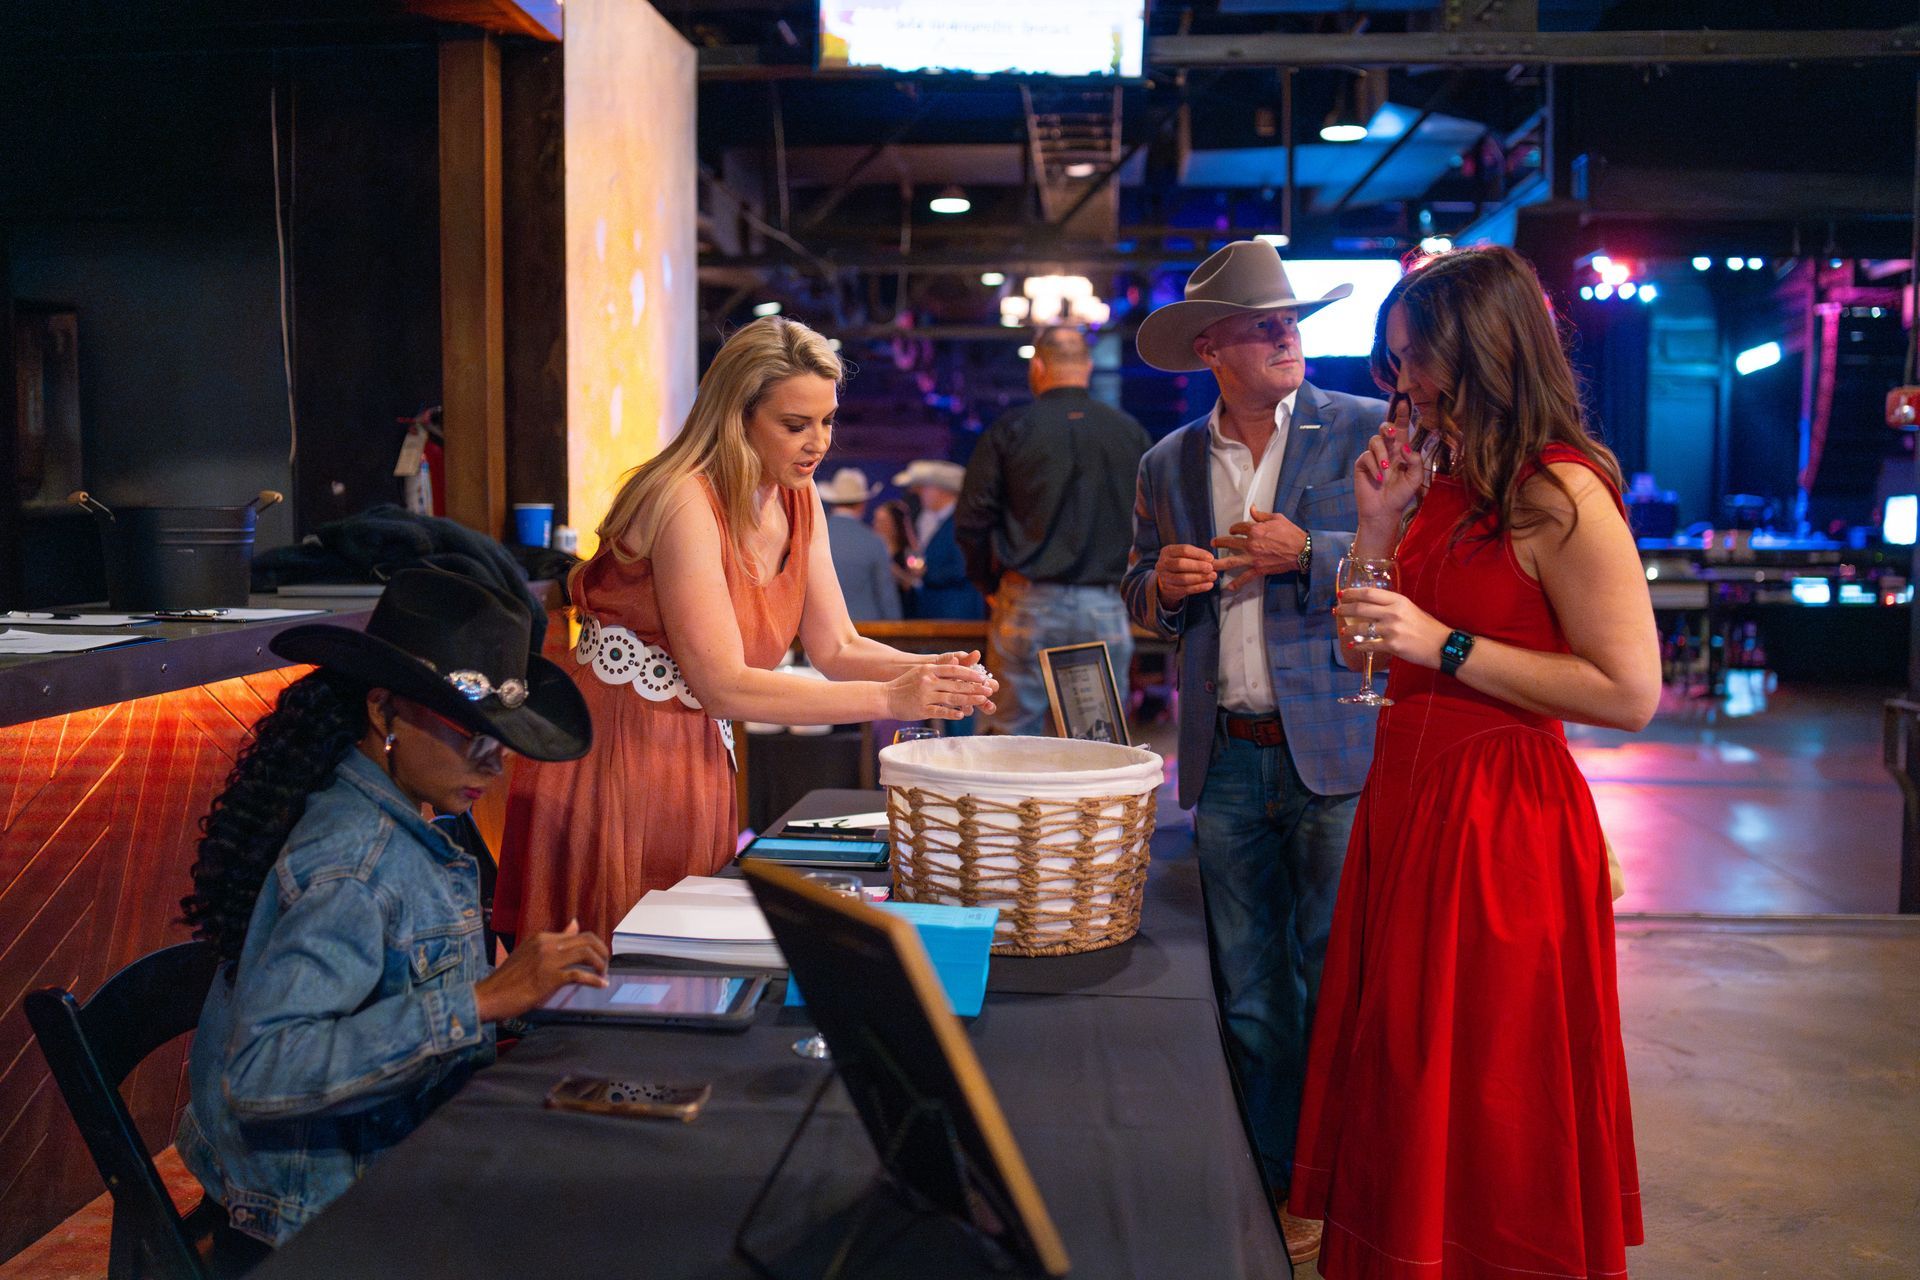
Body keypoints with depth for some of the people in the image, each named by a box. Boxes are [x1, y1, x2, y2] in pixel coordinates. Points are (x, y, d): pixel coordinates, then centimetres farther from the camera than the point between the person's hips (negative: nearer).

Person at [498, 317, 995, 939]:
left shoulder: (797, 500, 5)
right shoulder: (685, 501, -20)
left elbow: (836, 648, 6)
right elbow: (724, 686, -24)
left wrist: (927, 669, -14)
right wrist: (888, 698, -25)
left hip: (699, 761, 7)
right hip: (609, 763, -7)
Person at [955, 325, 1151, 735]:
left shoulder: (1010, 431, 0)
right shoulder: (1131, 432, 6)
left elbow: (970, 523, -1)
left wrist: (989, 587, 11)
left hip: (1028, 605, -1)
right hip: (1106, 607, 2)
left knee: (1017, 735, 4)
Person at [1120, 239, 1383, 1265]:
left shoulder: (1368, 431, 0)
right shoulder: (1167, 466, 12)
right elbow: (1141, 600, 20)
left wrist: (1307, 553, -14)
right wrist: (1164, 582, -3)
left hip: (1340, 754, -3)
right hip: (1226, 759, 4)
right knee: (1248, 997, 9)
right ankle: (1280, 1192, 24)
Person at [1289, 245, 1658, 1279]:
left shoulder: (1558, 491, -14)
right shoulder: (1451, 484, 12)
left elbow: (1631, 693, -19)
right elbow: (1381, 653, 16)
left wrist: (1448, 647, -18)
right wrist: (1381, 525, 4)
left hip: (1499, 817, -8)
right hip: (1410, 802, 8)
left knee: (1483, 1102, 4)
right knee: (1402, 1091, 16)